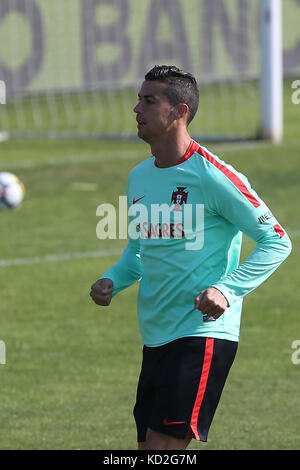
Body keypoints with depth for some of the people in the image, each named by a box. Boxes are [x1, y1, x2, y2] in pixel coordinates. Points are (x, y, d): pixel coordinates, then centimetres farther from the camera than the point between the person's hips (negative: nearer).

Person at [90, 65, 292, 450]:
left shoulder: (213, 176, -11)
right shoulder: (138, 177, 11)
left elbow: (277, 242, -8)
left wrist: (227, 290, -20)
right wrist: (113, 281, 4)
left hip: (203, 332, -8)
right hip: (154, 337, 8)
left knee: (163, 444, -17)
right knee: (149, 446, 9)